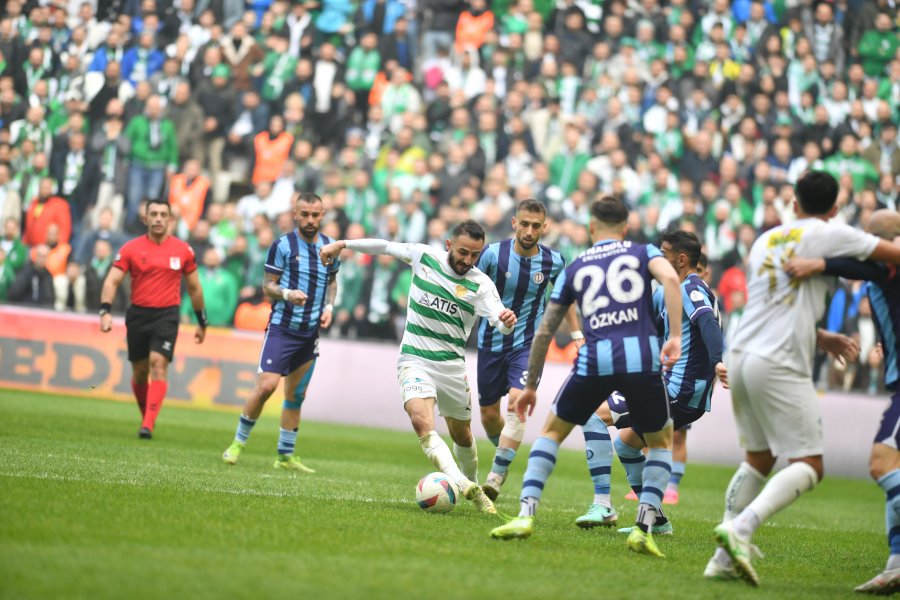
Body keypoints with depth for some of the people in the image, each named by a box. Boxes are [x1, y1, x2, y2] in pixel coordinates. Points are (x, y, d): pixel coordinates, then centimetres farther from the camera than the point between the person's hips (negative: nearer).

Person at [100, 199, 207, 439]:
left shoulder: (183, 250, 3)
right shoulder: (131, 248, 0)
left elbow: (194, 288, 13)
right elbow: (112, 281, -4)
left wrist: (202, 322, 16)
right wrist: (105, 311, -19)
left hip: (167, 315, -1)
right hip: (138, 314, 1)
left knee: (158, 364, -17)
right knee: (140, 372, 7)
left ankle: (148, 425, -22)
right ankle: (147, 417, 29)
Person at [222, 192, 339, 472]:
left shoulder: (330, 247, 7)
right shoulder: (282, 245, -7)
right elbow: (267, 285, -3)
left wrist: (329, 306, 4)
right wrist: (286, 294, -23)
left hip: (311, 332, 5)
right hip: (282, 327, -5)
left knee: (296, 394, 9)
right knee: (266, 385, -16)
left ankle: (285, 456, 18)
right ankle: (238, 443, 1)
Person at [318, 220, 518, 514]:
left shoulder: (481, 284, -8)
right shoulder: (423, 256, -3)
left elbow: (499, 321, -23)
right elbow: (386, 246, 13)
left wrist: (507, 321, -47)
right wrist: (342, 244, 16)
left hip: (453, 366, 1)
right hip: (415, 360, -1)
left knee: (462, 435, 13)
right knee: (422, 422, -26)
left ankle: (474, 487, 39)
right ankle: (461, 485, -41)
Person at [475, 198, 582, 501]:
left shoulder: (553, 261, -6)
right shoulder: (494, 254, -14)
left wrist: (577, 334, 12)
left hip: (528, 343, -1)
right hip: (491, 343, 1)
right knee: (488, 415, 9)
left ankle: (495, 477, -18)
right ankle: (505, 454, 42)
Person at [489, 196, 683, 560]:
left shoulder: (575, 268, 20)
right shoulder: (643, 252, 16)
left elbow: (544, 331, 21)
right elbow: (670, 278, -8)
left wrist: (530, 386, 30)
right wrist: (675, 336, -11)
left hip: (595, 360, 1)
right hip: (642, 356, -1)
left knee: (552, 431, 21)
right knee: (660, 443, 20)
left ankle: (525, 514, 6)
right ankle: (644, 528, 3)